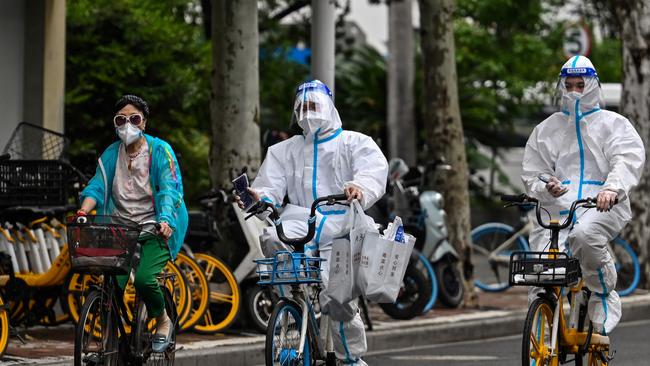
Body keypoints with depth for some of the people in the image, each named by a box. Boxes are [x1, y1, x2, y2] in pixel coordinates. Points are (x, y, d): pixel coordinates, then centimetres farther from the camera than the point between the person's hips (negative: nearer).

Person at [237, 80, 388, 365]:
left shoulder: (354, 143, 11)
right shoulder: (284, 151, 23)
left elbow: (375, 169, -9)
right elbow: (271, 187, 12)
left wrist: (360, 188, -33)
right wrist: (259, 198, -13)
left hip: (340, 226, -3)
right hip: (300, 221, 3)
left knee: (340, 301, -12)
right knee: (272, 239, -33)